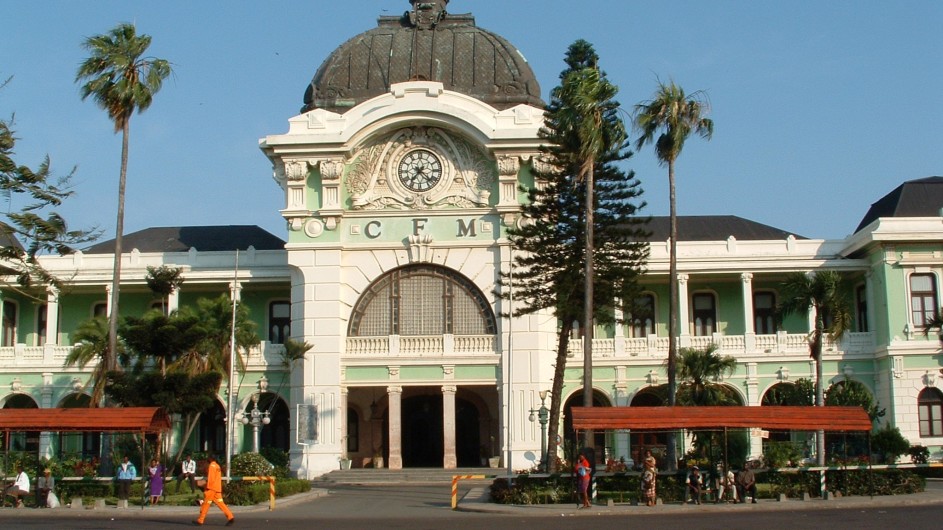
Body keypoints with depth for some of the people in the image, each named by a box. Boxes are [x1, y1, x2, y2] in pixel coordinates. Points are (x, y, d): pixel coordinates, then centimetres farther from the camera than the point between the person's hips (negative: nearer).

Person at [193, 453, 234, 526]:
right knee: (220, 503, 3)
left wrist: (208, 486, -16)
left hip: (211, 488, -9)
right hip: (218, 488, 9)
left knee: (206, 503, -1)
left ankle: (200, 520, 4)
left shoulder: (212, 465, -9)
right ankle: (230, 517, -6)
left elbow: (210, 477, -16)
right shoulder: (217, 466, 18)